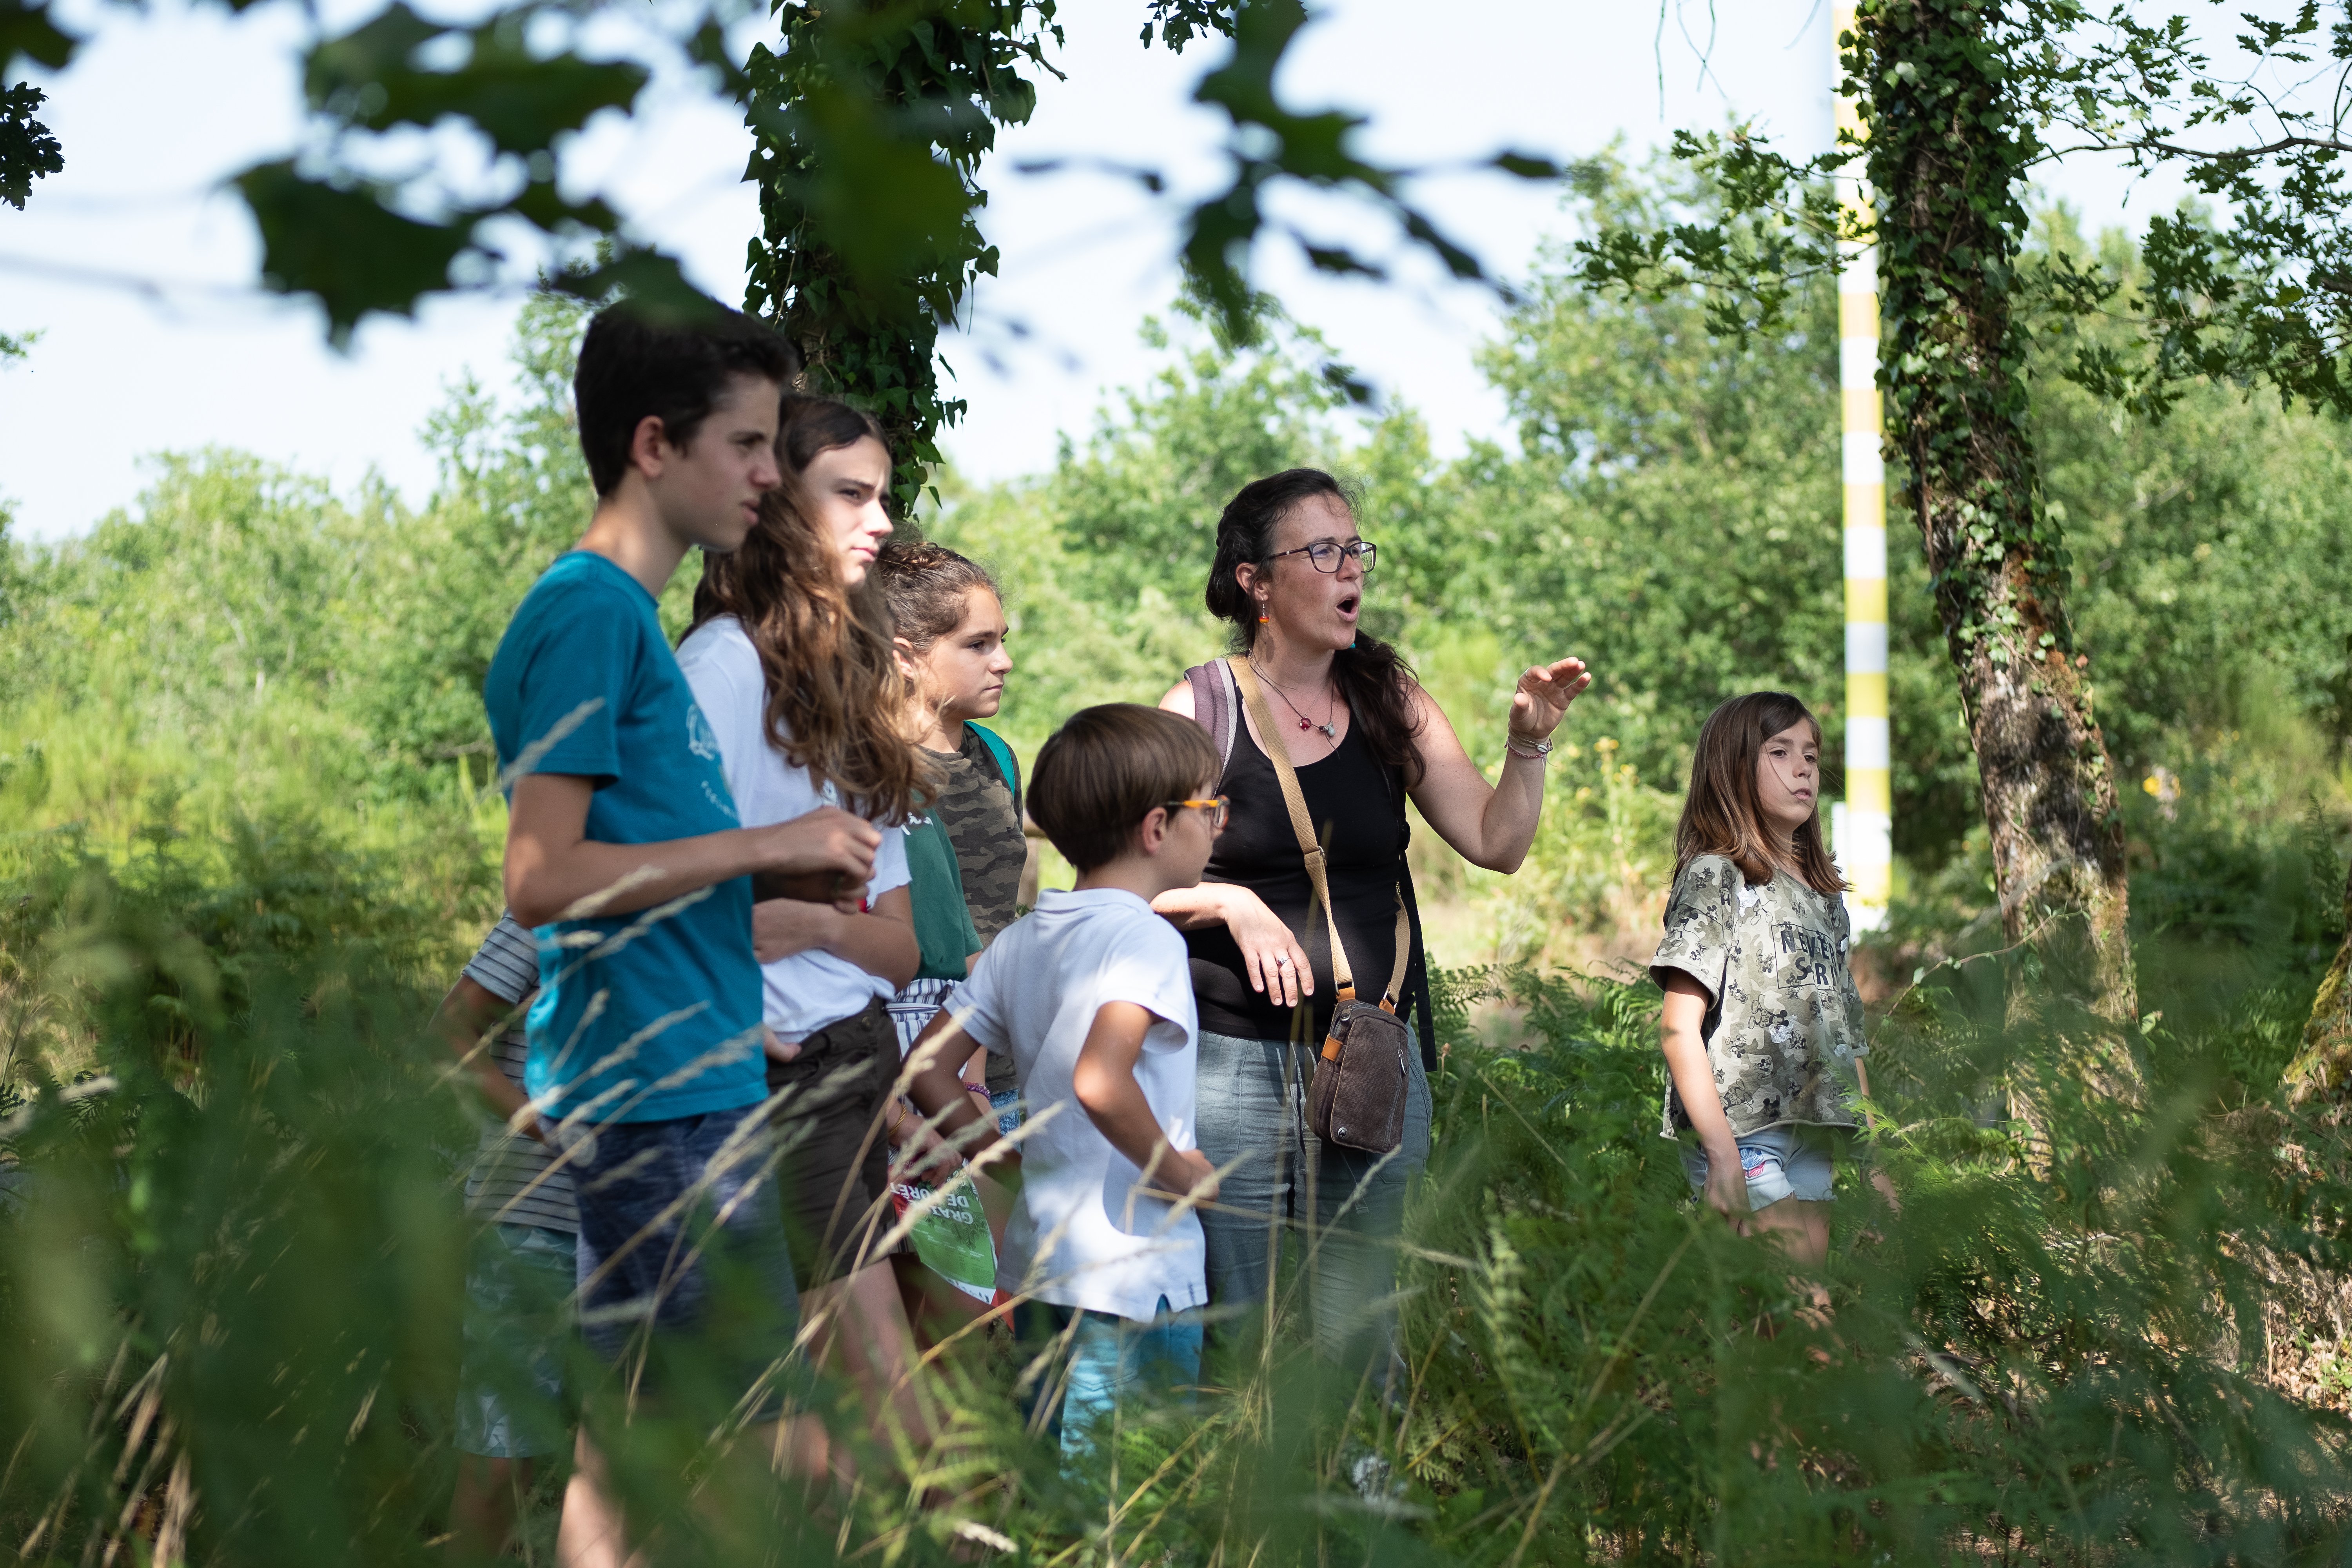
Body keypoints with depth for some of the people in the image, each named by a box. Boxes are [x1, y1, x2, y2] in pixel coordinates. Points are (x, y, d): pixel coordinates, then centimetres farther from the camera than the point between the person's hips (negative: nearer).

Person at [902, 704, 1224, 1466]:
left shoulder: (1021, 940, 10)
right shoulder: (1144, 938, -15)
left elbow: (927, 1069, 10)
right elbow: (1100, 1082, -30)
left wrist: (1006, 1159, 12)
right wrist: (1178, 1170, -16)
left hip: (1037, 1260, 8)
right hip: (1135, 1281, -8)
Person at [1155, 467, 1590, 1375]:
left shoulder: (1390, 703, 7)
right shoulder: (1198, 711, -3)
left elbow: (1496, 843, 5)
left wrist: (1528, 744, -9)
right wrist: (1230, 902, -17)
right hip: (1234, 1059, -3)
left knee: (1358, 1336, 7)